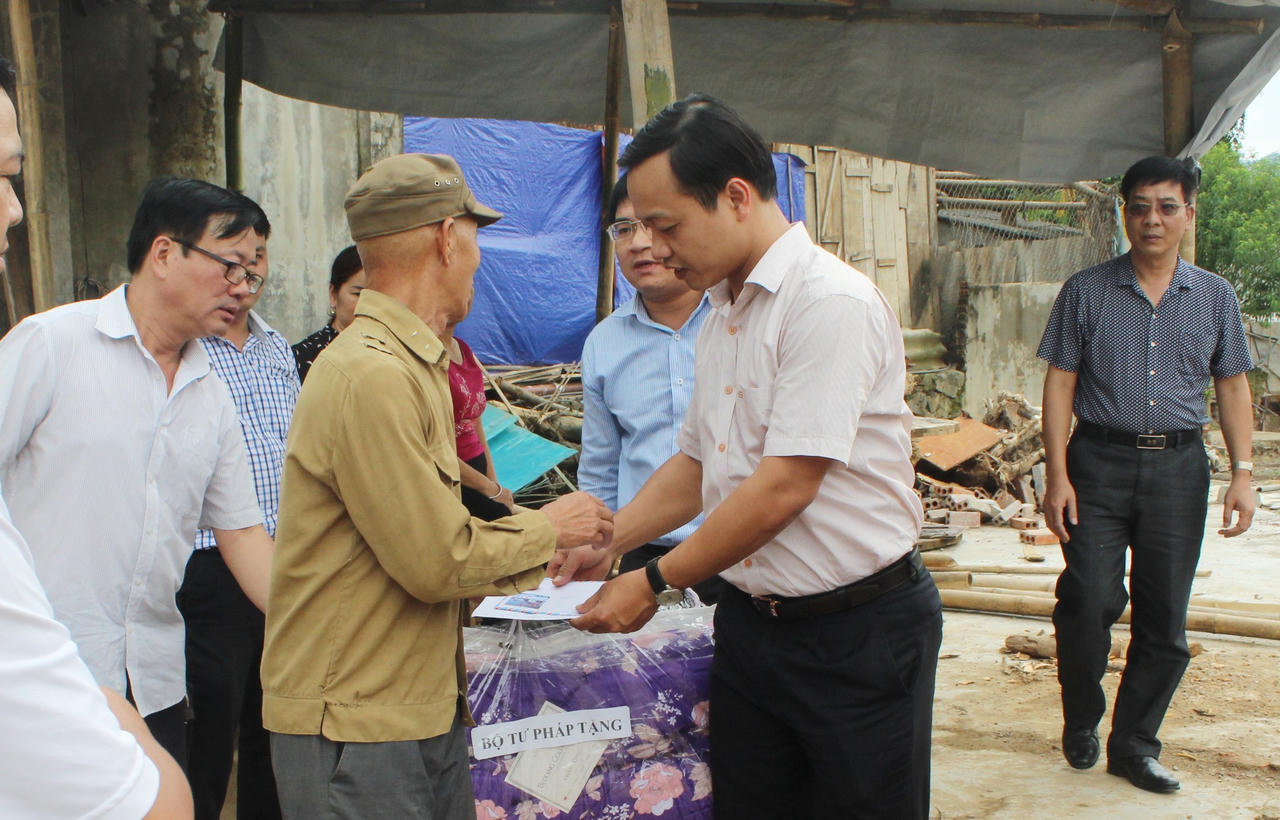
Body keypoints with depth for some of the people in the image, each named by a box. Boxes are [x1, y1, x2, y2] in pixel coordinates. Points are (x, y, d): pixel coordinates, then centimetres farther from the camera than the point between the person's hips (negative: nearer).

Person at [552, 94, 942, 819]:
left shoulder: (832, 302, -19)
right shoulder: (723, 316, 10)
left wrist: (656, 582, -14)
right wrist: (606, 546, 8)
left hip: (858, 630, -8)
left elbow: (784, 487, -22)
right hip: (750, 618, 8)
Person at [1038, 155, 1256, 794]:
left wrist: (1243, 472, 2)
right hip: (1099, 461, -2)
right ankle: (1081, 721, 16)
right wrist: (1057, 476, -6)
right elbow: (1060, 383, 1)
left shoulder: (1215, 296, 9)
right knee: (1089, 599, -9)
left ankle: (1134, 742, 19)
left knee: (1165, 615, 4)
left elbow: (1232, 386, 12)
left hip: (1179, 465, 2)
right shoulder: (1086, 292, 3)